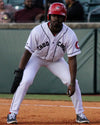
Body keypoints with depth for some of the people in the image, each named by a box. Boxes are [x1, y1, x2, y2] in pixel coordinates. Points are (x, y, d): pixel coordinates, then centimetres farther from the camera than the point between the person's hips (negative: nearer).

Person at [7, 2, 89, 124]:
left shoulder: (70, 35, -26)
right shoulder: (38, 31, -30)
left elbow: (72, 59, -22)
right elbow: (27, 52, -21)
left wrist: (72, 83, -26)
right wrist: (18, 73, -23)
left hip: (56, 60, 2)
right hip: (37, 58, -2)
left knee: (72, 82, -13)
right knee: (25, 81, -23)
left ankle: (80, 114, 4)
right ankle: (12, 113, -12)